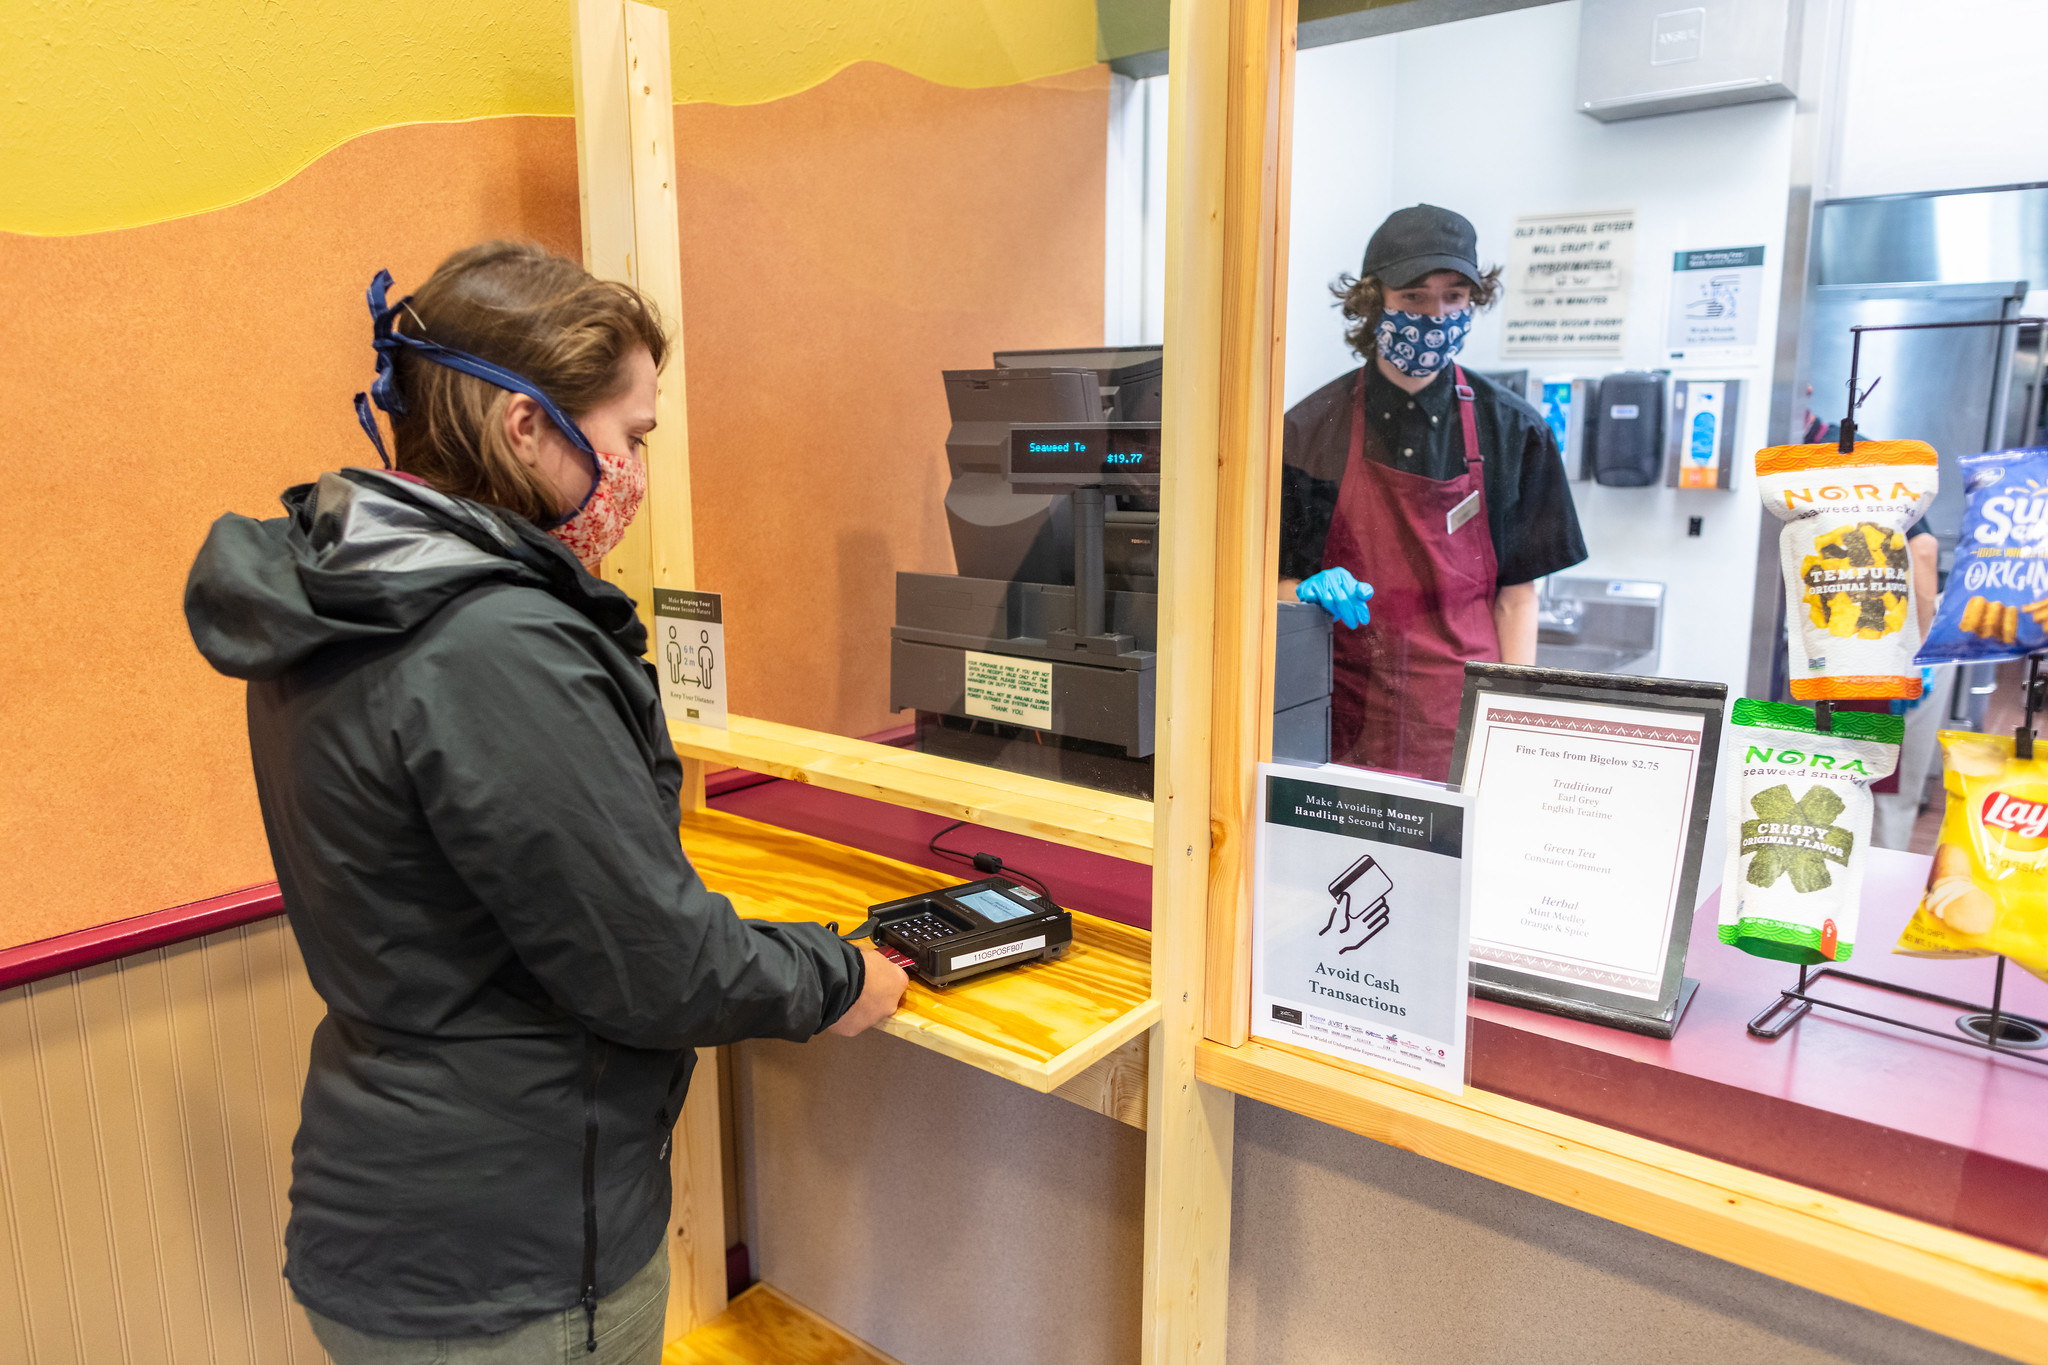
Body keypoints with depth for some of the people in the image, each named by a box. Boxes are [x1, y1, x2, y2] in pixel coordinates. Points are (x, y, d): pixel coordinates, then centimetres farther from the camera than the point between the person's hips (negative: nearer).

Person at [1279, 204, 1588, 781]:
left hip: (1463, 716, 1)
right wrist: (1309, 593, -17)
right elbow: (1275, 581, 5)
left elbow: (1516, 592, 6)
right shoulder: (1313, 429, 1)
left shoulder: (1509, 429, 5)